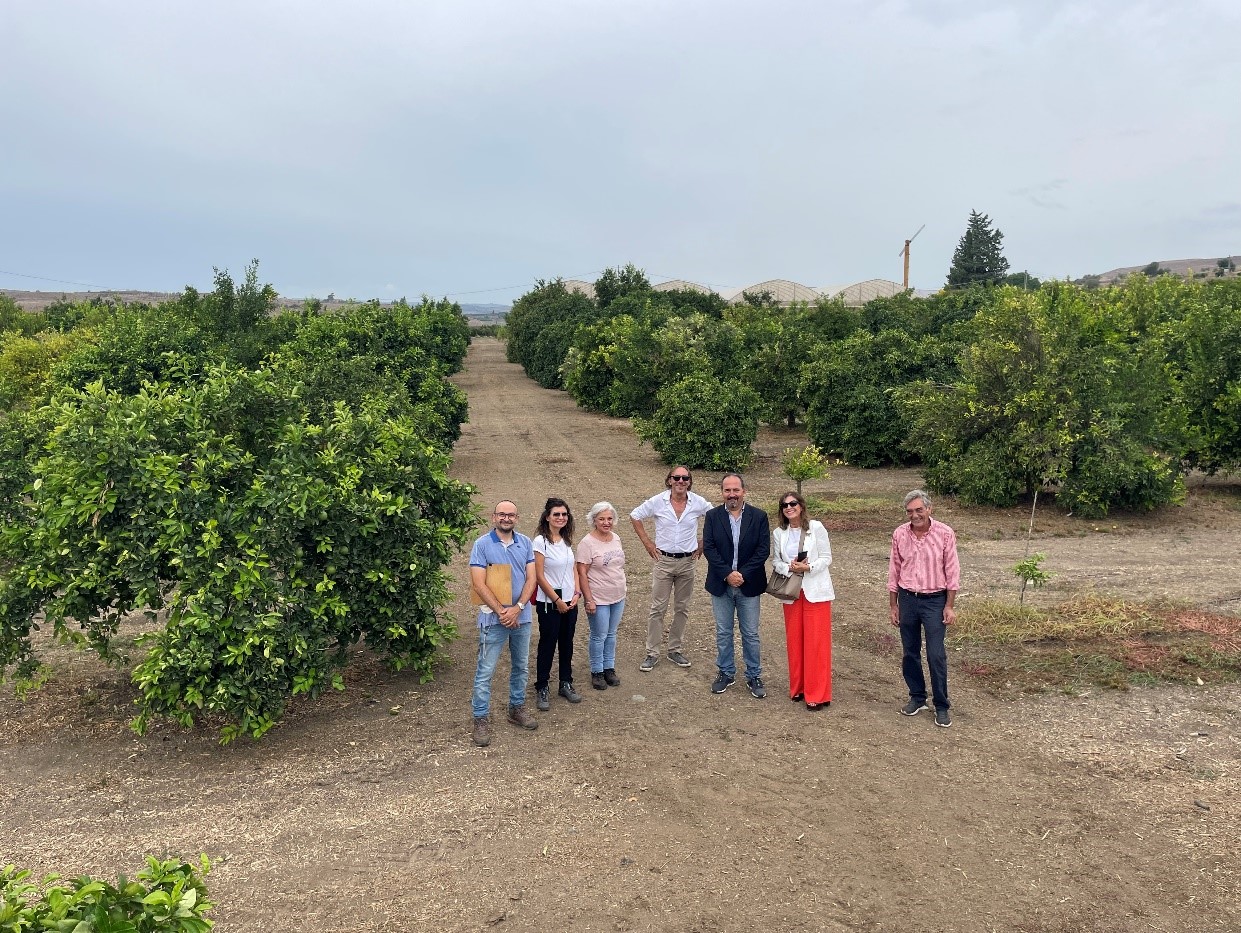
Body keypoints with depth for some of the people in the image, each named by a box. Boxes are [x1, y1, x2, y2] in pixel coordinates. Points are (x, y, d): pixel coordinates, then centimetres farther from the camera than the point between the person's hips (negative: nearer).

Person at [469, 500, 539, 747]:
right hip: (493, 618, -4)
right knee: (485, 671, 0)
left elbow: (531, 578, -1)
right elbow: (479, 584, -13)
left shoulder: (525, 543, 2)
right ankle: (481, 719, 10)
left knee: (521, 666, 17)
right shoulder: (482, 545, -9)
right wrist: (502, 611, -15)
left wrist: (517, 608, -14)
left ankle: (516, 708, 33)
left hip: (522, 616, 4)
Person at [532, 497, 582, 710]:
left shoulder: (567, 540, 7)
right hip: (549, 604, -6)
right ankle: (542, 689, 16)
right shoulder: (541, 541, -13)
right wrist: (557, 600, -12)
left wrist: (576, 594, -2)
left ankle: (566, 684, 28)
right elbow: (539, 576, -14)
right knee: (547, 645, 3)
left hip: (570, 602, 6)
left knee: (567, 644, 14)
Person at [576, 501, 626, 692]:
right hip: (598, 599, -6)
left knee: (611, 634, 17)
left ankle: (609, 668, 30)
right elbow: (581, 573, -17)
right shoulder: (588, 543, -17)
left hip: (618, 597, 6)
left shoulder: (616, 538, 4)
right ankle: (597, 672, 20)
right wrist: (588, 600, -19)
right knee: (599, 636, 4)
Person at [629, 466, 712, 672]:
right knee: (658, 608, 0)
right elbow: (635, 516, 4)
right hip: (664, 560, -2)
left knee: (682, 608, 11)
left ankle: (675, 650, 25)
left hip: (687, 562, 2)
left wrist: (703, 543, 5)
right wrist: (647, 542, 0)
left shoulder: (698, 502, -5)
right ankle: (652, 653, 9)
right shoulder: (658, 501, -8)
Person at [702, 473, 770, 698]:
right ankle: (726, 673, 26)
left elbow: (763, 549, -8)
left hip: (748, 585, -1)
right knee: (723, 633, 12)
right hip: (720, 585, 1)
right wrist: (727, 574, -17)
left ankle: (754, 676, 21)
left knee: (750, 634, 8)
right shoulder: (712, 516, -1)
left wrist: (743, 574, -15)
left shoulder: (759, 516, -3)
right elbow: (708, 548, -8)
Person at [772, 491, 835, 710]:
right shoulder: (778, 534, 5)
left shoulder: (816, 528, -5)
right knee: (794, 641, 9)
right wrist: (789, 568, -14)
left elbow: (826, 558, -4)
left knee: (816, 642, -3)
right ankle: (797, 687, 23)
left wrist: (808, 567, -20)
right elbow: (775, 561, 7)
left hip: (816, 591, -3)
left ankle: (817, 694, 5)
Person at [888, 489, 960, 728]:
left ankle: (942, 706, 10)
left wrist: (949, 606, -6)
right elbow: (894, 572, 6)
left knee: (936, 655, -3)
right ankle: (917, 697, 27)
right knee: (910, 653, 11)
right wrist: (893, 605, 7)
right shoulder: (899, 535, -2)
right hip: (907, 599, 3)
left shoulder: (945, 534, -9)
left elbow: (952, 571, -5)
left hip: (935, 600, -3)